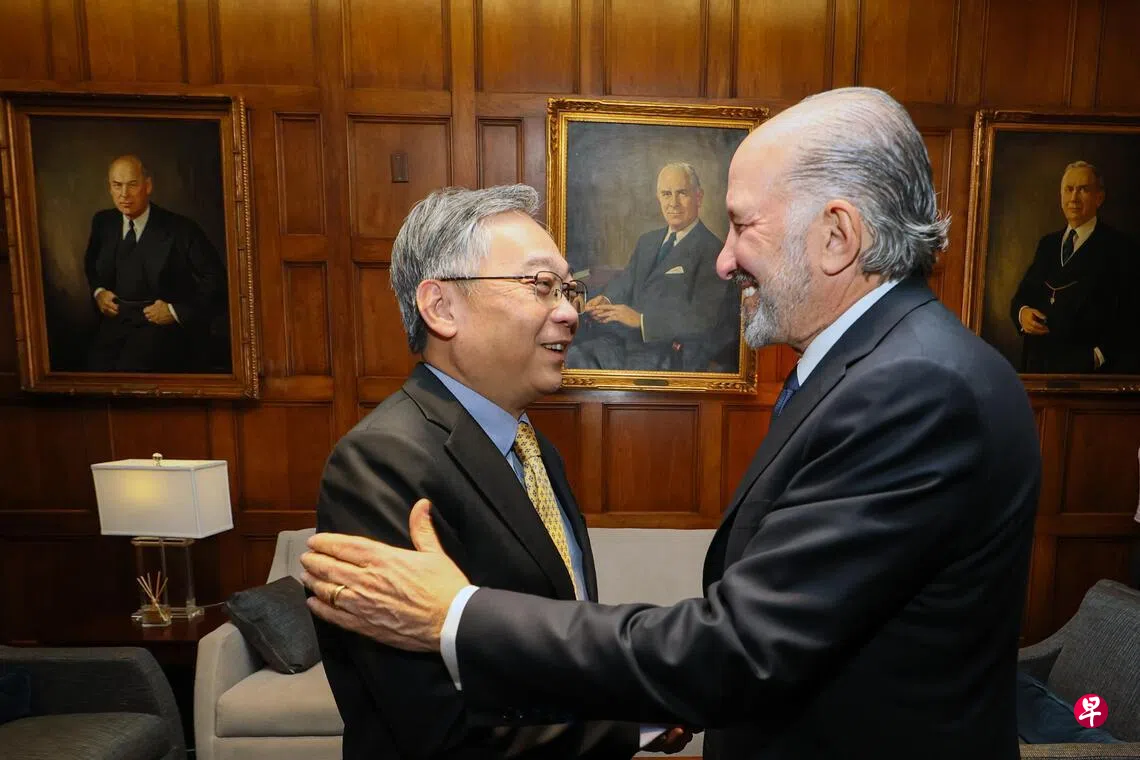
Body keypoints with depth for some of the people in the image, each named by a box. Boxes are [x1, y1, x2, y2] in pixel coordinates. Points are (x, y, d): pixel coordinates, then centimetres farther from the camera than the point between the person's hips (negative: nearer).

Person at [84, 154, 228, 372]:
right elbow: (91, 265, 30)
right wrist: (98, 292, 9)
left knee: (130, 367, -29)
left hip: (162, 324, -4)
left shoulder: (180, 229, -5)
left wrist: (176, 311, -11)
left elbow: (216, 279, -6)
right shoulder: (103, 222, 11)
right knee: (96, 368, -22)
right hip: (115, 320, 4)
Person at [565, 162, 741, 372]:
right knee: (576, 352, -18)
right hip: (633, 337, 7)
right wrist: (605, 299, -7)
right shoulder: (648, 241, 20)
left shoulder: (711, 250, -7)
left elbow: (702, 318, -16)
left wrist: (641, 319, -21)